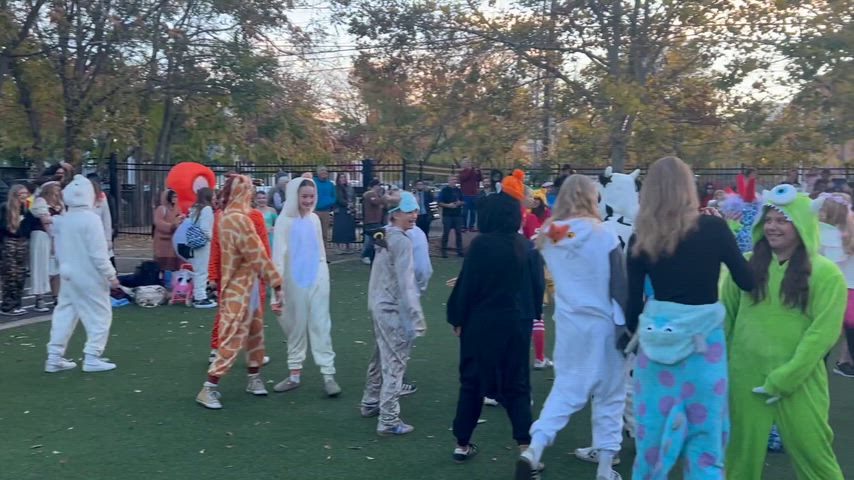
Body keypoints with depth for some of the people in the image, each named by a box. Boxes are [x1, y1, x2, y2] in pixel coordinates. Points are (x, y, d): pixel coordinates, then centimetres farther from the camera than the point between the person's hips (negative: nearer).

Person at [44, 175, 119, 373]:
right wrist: (111, 275, -13)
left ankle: (54, 357, 15)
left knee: (65, 313, 13)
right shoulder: (91, 219, -17)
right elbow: (98, 253, -18)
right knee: (99, 314, 2)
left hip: (69, 275, 8)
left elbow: (59, 250, 13)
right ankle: (92, 357, 2)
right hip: (89, 277, -7)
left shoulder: (62, 220, 6)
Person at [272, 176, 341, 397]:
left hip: (317, 279, 3)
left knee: (320, 325, 0)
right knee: (296, 327, 8)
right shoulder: (285, 221, -8)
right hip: (294, 280, -2)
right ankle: (295, 374, 19)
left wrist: (323, 273, 13)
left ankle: (328, 374, -1)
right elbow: (279, 254, -12)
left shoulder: (314, 219, 6)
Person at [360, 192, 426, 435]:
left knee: (381, 357, 22)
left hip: (379, 305, 10)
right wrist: (417, 317, -21)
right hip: (394, 310, -10)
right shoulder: (402, 241, -17)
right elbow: (405, 283, -21)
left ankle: (371, 403, 36)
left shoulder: (385, 235, 11)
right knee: (395, 363, -5)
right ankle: (388, 420, -3)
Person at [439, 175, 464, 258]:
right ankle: (444, 251, 2)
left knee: (459, 233, 4)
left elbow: (463, 201, 18)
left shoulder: (459, 190, 12)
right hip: (447, 215, -4)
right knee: (446, 233, -3)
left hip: (458, 215, 4)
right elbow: (440, 203, -5)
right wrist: (448, 205, -18)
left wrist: (460, 203, -4)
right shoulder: (444, 190, -1)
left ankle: (459, 251, 10)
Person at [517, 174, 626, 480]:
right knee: (609, 395, 10)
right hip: (602, 322, -4)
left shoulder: (548, 235, 1)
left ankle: (533, 449, -1)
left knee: (565, 387, 14)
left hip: (568, 323, 4)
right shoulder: (602, 236, -13)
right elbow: (621, 285, -9)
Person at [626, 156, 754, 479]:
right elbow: (748, 282, 2)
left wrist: (632, 331, 23)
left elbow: (633, 299, 3)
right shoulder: (713, 228, -8)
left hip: (658, 339, 2)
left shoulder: (642, 238, -3)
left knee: (655, 428, 14)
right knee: (704, 431, 8)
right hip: (704, 339, -2)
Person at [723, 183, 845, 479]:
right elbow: (726, 315, 9)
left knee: (811, 454, 7)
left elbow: (822, 333, -11)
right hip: (745, 377, 3)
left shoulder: (825, 273, -7)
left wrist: (784, 379, -14)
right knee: (742, 454, 12)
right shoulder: (747, 264, 4)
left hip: (799, 381, -2)